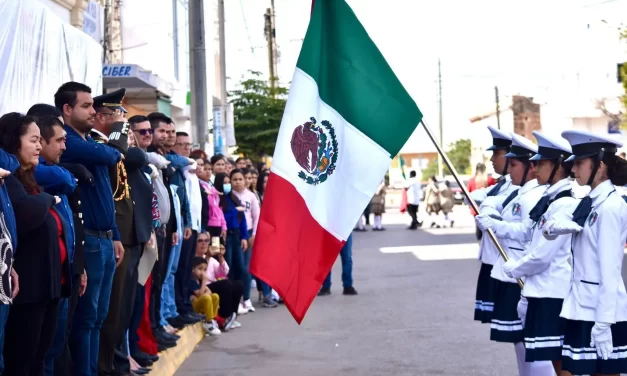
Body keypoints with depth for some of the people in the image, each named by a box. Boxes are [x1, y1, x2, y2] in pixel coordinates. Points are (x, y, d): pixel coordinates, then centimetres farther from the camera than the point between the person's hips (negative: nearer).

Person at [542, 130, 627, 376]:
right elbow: (549, 230, 12)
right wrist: (556, 225, -12)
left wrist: (603, 322, -20)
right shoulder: (590, 202, 11)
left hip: (602, 310, -9)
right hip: (582, 306, 9)